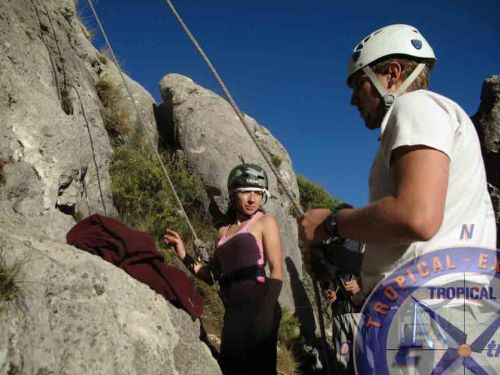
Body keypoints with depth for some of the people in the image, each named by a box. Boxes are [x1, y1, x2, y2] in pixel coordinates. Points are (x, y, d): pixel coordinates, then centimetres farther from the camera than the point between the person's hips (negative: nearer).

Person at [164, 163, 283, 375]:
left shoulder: (265, 222, 4)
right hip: (233, 311, 6)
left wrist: (266, 312, -19)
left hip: (257, 306, -6)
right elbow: (212, 275, 20)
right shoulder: (223, 232, 19)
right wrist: (183, 256, 8)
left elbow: (277, 271, -6)